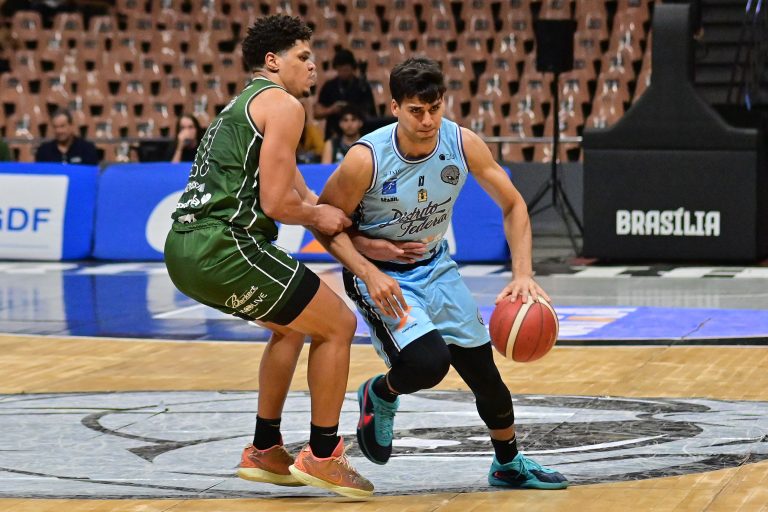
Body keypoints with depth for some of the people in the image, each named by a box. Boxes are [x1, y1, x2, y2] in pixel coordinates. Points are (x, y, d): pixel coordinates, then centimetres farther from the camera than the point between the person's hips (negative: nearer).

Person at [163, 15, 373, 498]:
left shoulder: (242, 106, 27)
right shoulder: (283, 104, -4)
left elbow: (303, 197, 28)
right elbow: (276, 204, -13)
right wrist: (319, 216, 7)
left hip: (184, 249, 10)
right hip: (224, 247, -10)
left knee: (294, 324, 30)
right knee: (338, 324, 3)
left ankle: (265, 450, 30)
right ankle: (321, 456, 8)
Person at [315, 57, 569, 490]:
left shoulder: (464, 144, -17)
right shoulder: (366, 159, -27)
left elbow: (513, 206, -6)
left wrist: (523, 274, -19)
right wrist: (370, 274, -29)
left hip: (435, 267, 5)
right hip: (380, 273, -5)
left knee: (483, 369, 8)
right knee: (428, 362, -26)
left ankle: (509, 464, 31)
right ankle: (380, 395, 9)